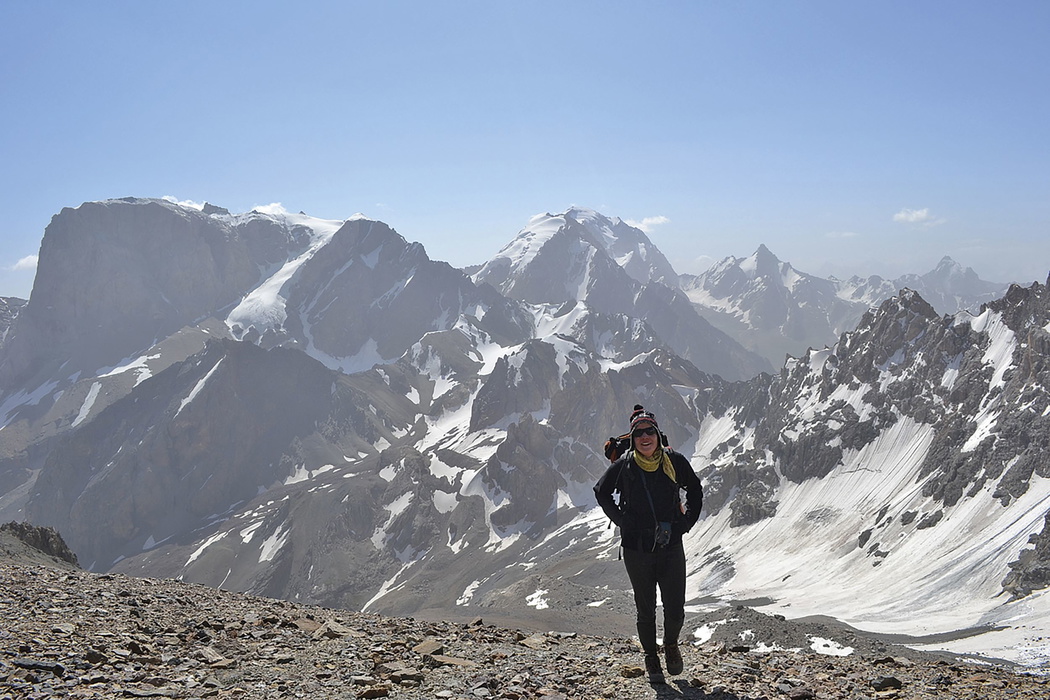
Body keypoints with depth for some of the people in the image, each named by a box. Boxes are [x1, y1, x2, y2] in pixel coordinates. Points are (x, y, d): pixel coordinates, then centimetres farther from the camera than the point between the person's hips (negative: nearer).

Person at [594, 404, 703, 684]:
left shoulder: (675, 461, -4)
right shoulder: (623, 466, -7)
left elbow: (695, 490, 14)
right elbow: (602, 492, 11)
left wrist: (687, 521, 7)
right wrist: (621, 520, 4)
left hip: (671, 547, 1)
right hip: (637, 549, -1)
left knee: (675, 610, 2)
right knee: (646, 610, 8)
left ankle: (671, 645, 33)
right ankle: (651, 658, 30)